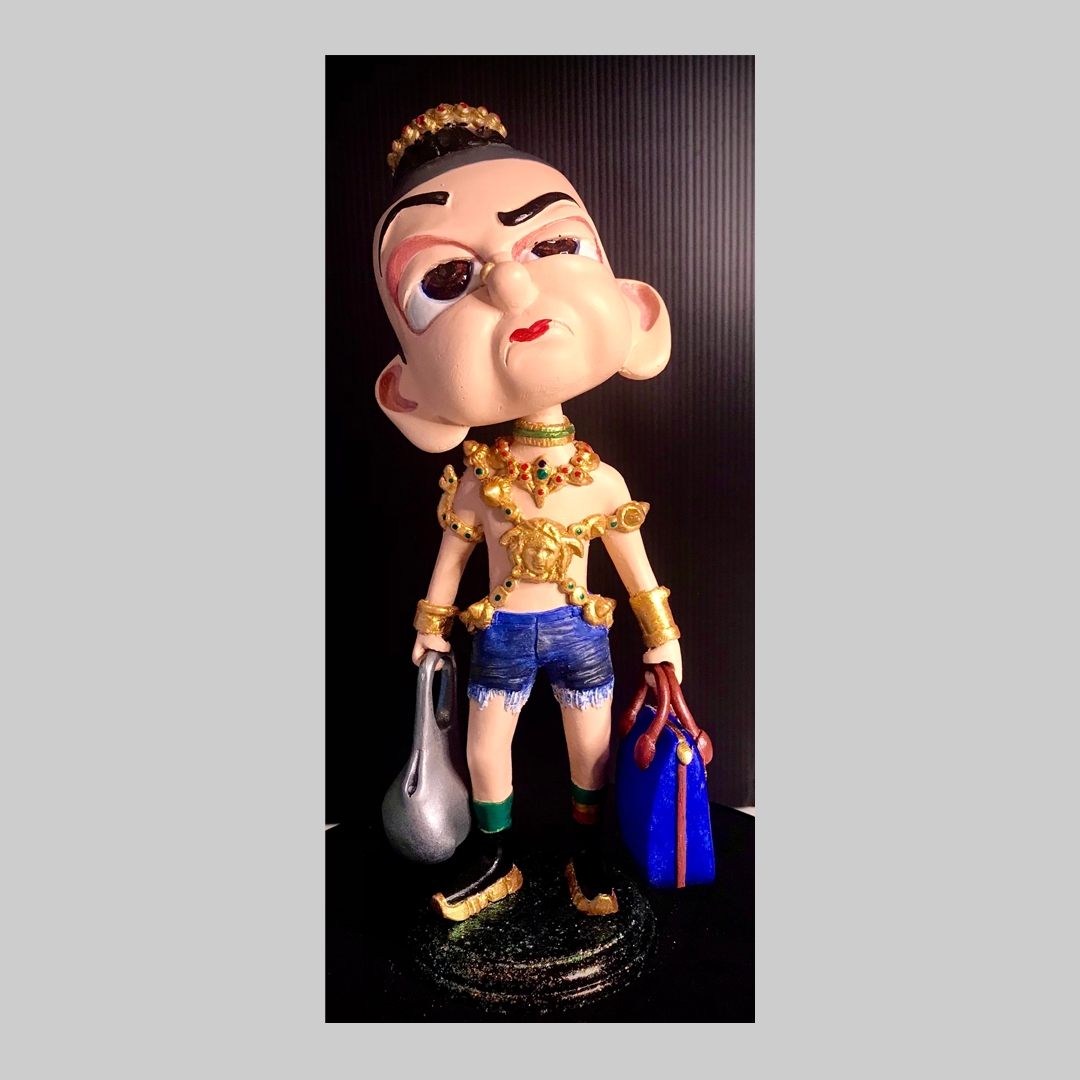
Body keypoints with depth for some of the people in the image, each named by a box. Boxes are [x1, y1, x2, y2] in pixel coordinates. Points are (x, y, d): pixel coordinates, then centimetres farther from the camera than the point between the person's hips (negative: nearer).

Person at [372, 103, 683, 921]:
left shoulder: (603, 479, -14)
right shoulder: (476, 481, -14)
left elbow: (635, 563, 0)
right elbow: (452, 555, 3)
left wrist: (662, 634, 6)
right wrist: (433, 622, 11)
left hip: (581, 632, 0)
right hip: (502, 634, 1)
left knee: (591, 752, 16)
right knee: (486, 750, 15)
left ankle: (589, 860, 42)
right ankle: (494, 859, 40)